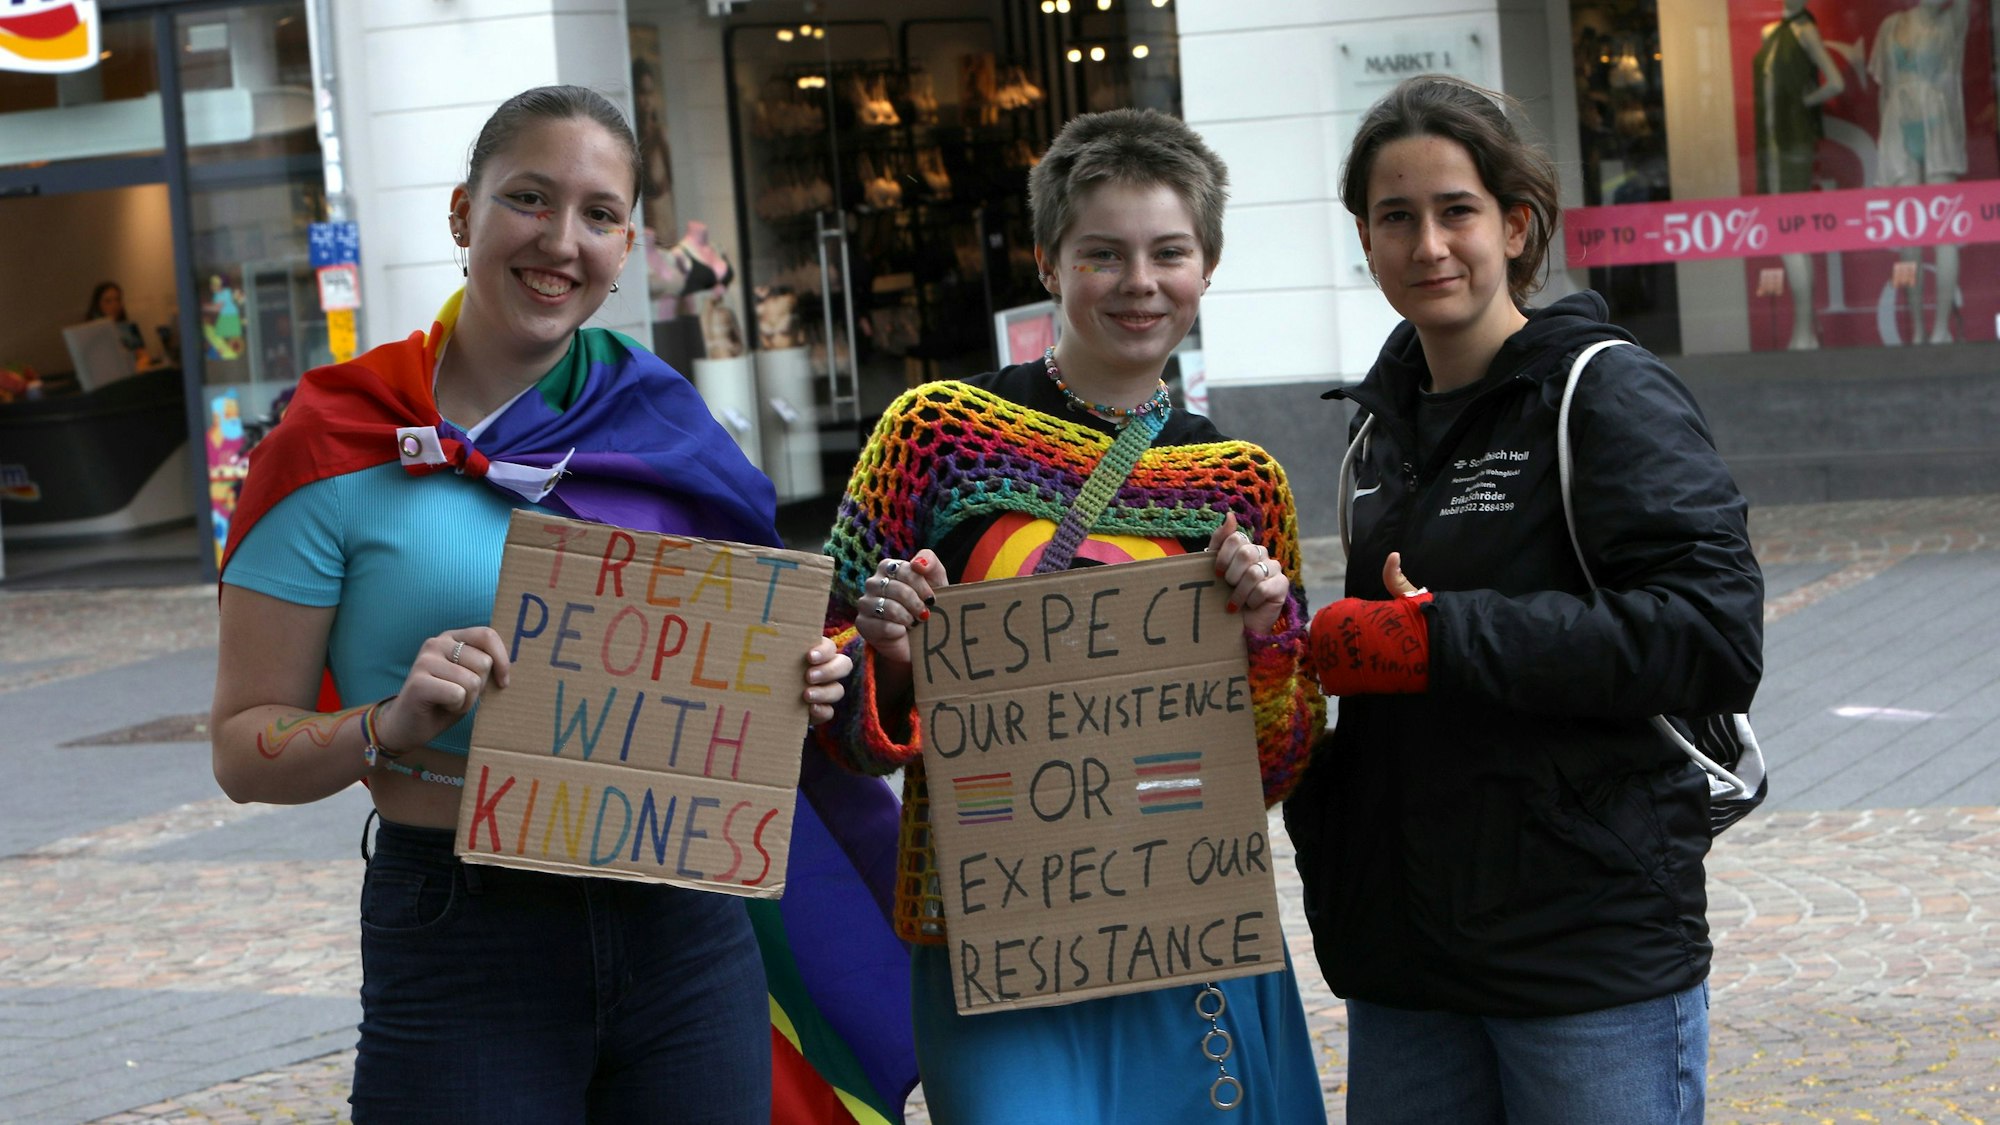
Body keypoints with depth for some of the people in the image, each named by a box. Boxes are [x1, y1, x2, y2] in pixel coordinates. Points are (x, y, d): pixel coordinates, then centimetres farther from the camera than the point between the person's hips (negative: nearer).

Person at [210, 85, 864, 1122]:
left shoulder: (664, 429, 7)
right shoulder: (337, 445, -5)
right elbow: (245, 747, -4)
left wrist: (792, 691, -3)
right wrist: (392, 725, -22)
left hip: (687, 939, 4)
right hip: (461, 949, -4)